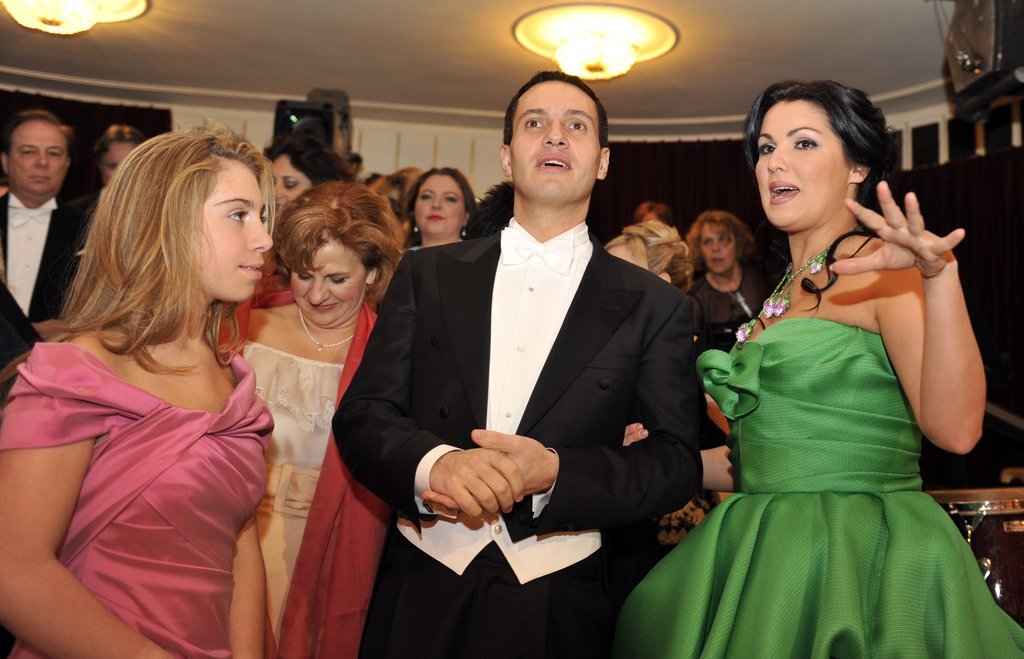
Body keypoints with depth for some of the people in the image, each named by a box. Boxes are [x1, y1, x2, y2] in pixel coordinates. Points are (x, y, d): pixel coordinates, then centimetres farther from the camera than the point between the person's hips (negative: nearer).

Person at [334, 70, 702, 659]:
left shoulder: (655, 307, 1)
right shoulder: (428, 275, 4)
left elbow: (677, 463, -4)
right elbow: (362, 415, 0)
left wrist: (553, 471, -20)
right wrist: (433, 463, -21)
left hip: (559, 609, 0)